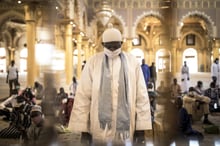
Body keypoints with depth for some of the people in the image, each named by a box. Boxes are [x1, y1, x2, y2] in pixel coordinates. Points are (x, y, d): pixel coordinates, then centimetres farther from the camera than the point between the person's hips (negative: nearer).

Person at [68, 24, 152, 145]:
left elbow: (141, 95, 2)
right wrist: (83, 128, -4)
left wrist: (141, 127, -2)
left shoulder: (133, 62, 2)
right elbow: (83, 96, -1)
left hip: (125, 130, 1)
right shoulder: (93, 62, 0)